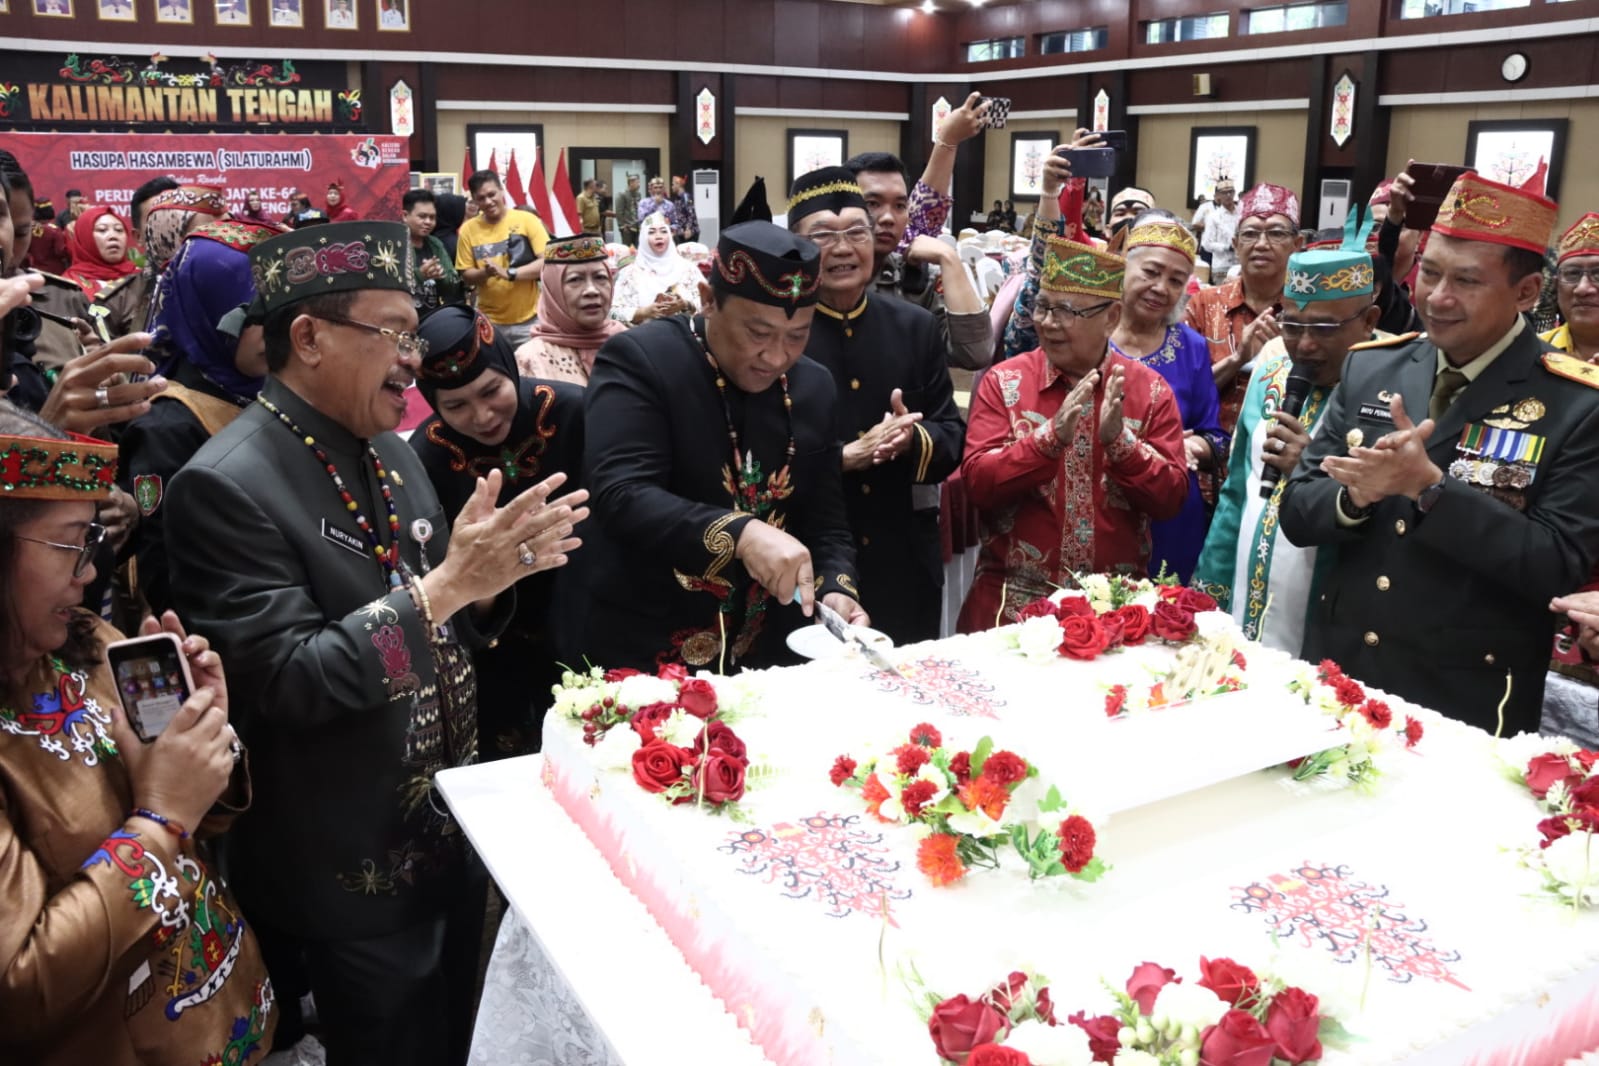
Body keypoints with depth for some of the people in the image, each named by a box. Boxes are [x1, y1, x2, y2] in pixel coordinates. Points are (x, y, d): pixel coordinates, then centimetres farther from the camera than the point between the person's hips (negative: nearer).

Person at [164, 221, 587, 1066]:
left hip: (450, 831, 7)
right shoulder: (226, 485, -20)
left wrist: (488, 575, -12)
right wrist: (444, 583, -31)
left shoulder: (392, 453, 4)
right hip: (352, 869, -7)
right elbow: (285, 678, -26)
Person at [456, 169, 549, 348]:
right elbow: (466, 276, 6)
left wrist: (508, 273, -20)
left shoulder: (526, 219, -5)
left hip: (529, 319, -2)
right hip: (490, 321, 2)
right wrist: (485, 273, -17)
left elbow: (548, 262, -10)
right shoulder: (468, 229, 1)